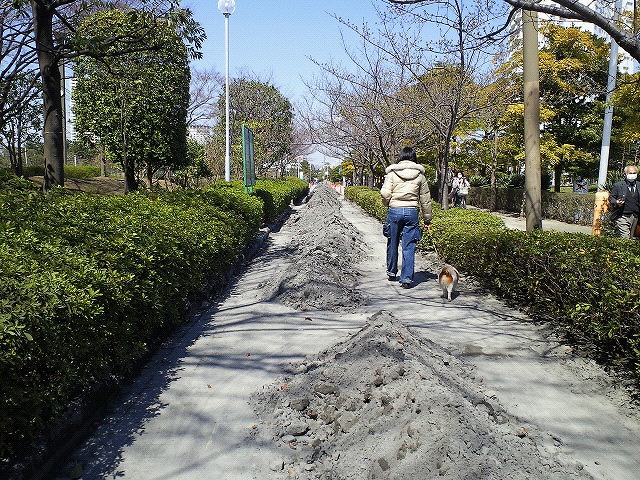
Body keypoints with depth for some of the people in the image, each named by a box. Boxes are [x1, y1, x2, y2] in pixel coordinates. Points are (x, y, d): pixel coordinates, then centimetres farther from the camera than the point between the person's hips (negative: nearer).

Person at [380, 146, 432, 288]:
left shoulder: (392, 173, 0)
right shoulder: (419, 175, 5)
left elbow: (385, 193, -8)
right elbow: (425, 199, 9)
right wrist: (427, 218, 17)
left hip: (394, 211, 0)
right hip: (412, 212, 0)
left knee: (393, 243, 16)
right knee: (409, 247, 2)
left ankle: (391, 272, 30)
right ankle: (407, 278, 0)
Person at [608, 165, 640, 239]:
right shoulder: (618, 185, 2)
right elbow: (611, 197, 2)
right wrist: (616, 202, -20)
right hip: (622, 217, -5)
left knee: (631, 238, 9)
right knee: (625, 238, -13)